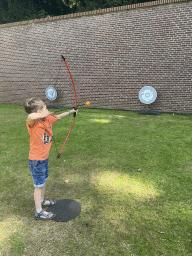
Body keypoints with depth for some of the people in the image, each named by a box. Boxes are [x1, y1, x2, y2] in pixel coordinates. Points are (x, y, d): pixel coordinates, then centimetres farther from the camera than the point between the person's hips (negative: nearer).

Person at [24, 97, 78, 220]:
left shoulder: (47, 119, -1)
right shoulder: (33, 123, -24)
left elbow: (58, 117, 18)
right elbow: (30, 116, -50)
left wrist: (70, 111, 29)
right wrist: (45, 114, -36)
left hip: (44, 158, 8)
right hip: (36, 160, -8)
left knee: (44, 180, 25)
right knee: (39, 185, 6)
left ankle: (41, 200, 48)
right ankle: (39, 211, 23)